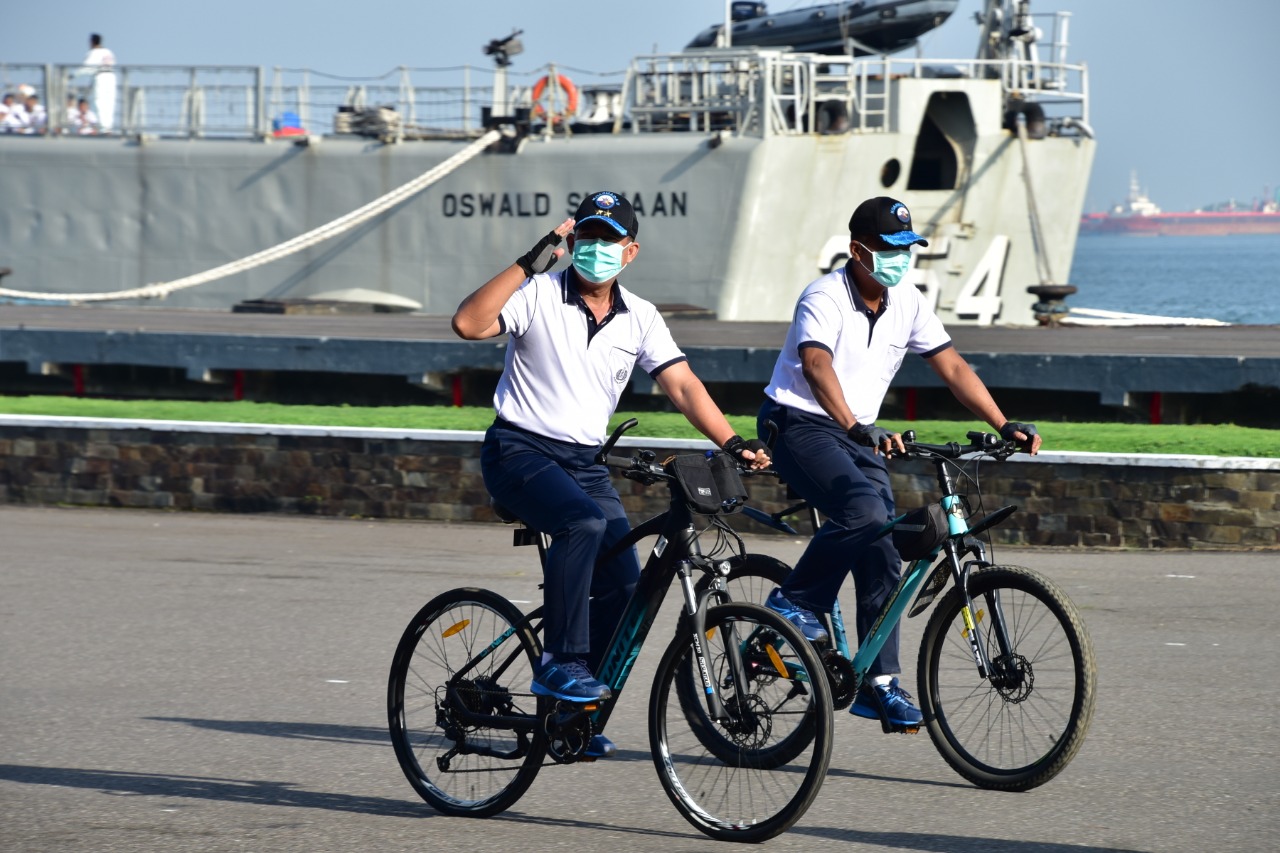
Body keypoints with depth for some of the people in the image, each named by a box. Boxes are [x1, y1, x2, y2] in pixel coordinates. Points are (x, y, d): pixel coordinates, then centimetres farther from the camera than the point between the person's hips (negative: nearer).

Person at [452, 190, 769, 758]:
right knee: (584, 522, -34)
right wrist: (530, 262, -25)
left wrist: (732, 443, -15)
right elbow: (468, 323, -23)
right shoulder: (539, 294, -7)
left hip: (584, 462, 6)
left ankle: (574, 711, 8)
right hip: (519, 451, -6)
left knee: (624, 584, -7)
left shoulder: (640, 319, 7)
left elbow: (682, 385, -1)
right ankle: (560, 664, -26)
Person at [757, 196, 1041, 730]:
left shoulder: (908, 305, 3)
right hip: (800, 426, -7)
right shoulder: (825, 299, -18)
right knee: (864, 510, -32)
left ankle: (879, 684, 1)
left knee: (883, 557, -4)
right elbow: (817, 366, -34)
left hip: (859, 435, 7)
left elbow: (953, 368, 4)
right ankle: (795, 601, -14)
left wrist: (1004, 426, -8)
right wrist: (857, 430, -50)